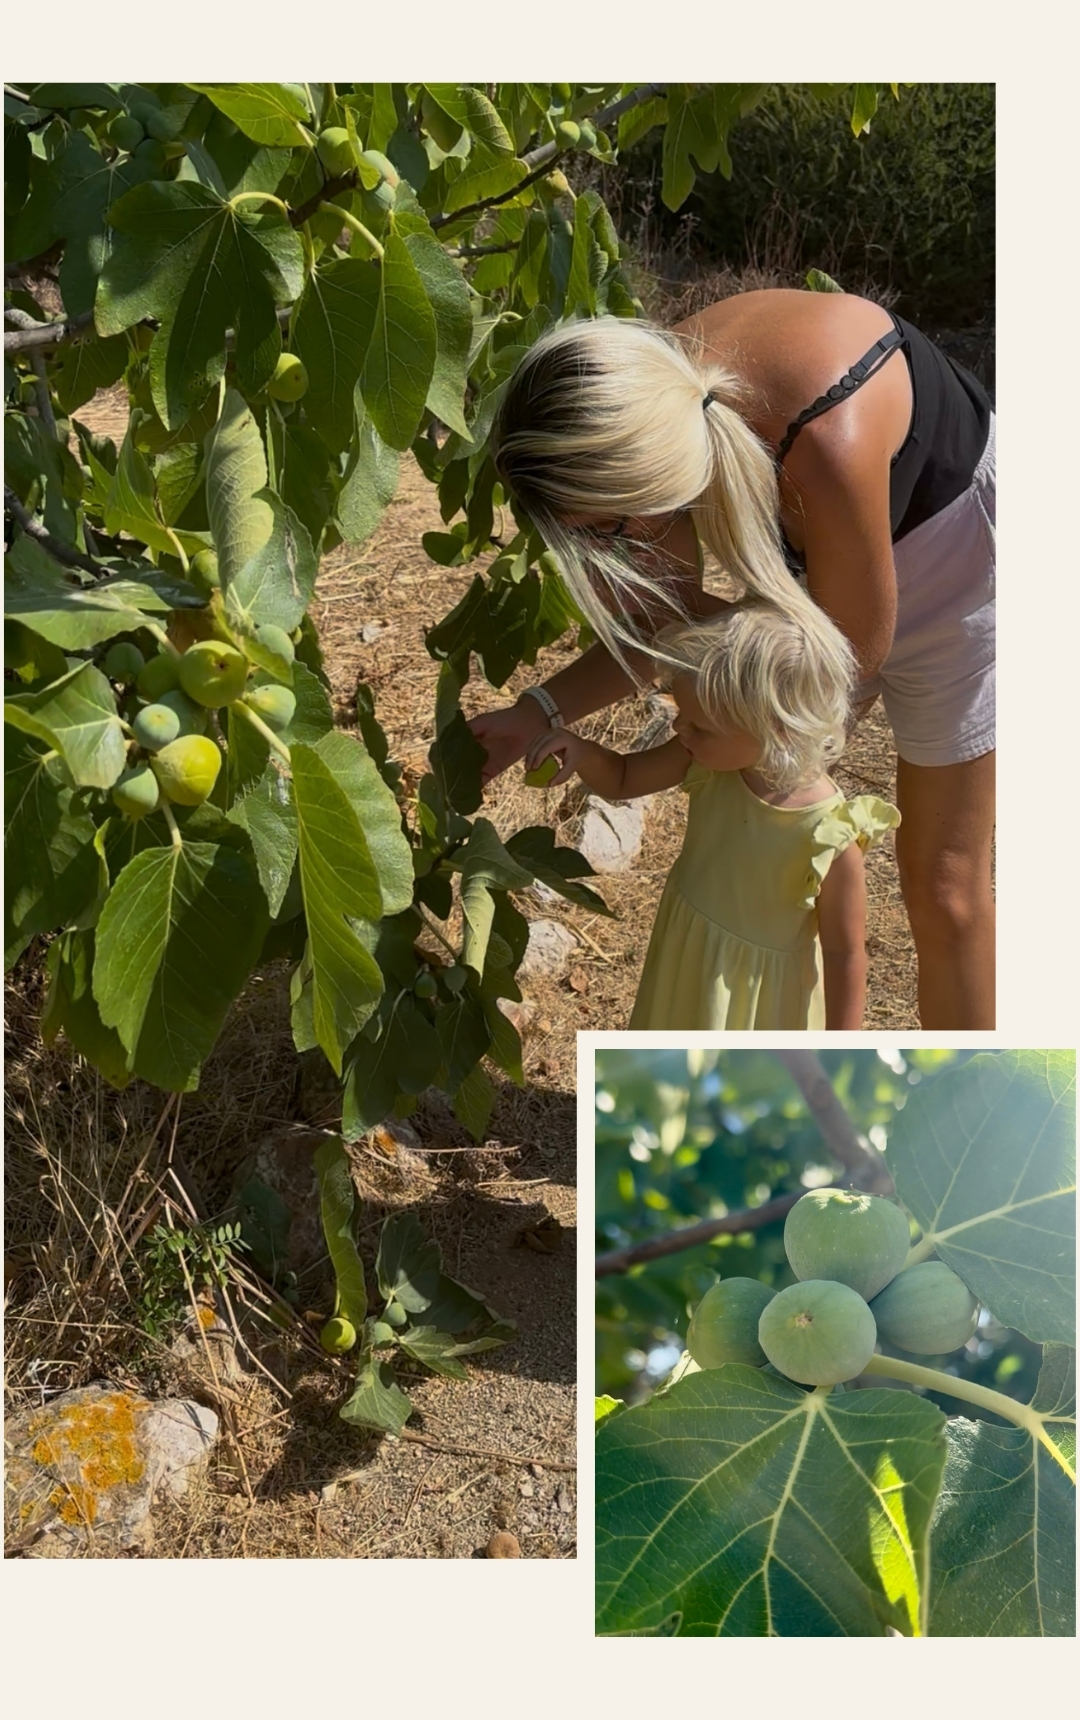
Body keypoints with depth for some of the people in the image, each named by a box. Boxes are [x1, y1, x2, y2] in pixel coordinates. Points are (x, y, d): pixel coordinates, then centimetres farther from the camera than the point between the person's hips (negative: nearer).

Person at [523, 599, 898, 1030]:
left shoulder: (828, 837, -32)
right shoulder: (710, 763, -18)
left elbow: (844, 952, -21)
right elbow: (621, 780, -1)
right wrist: (581, 752, -23)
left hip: (761, 1000, -5)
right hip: (685, 972, 6)